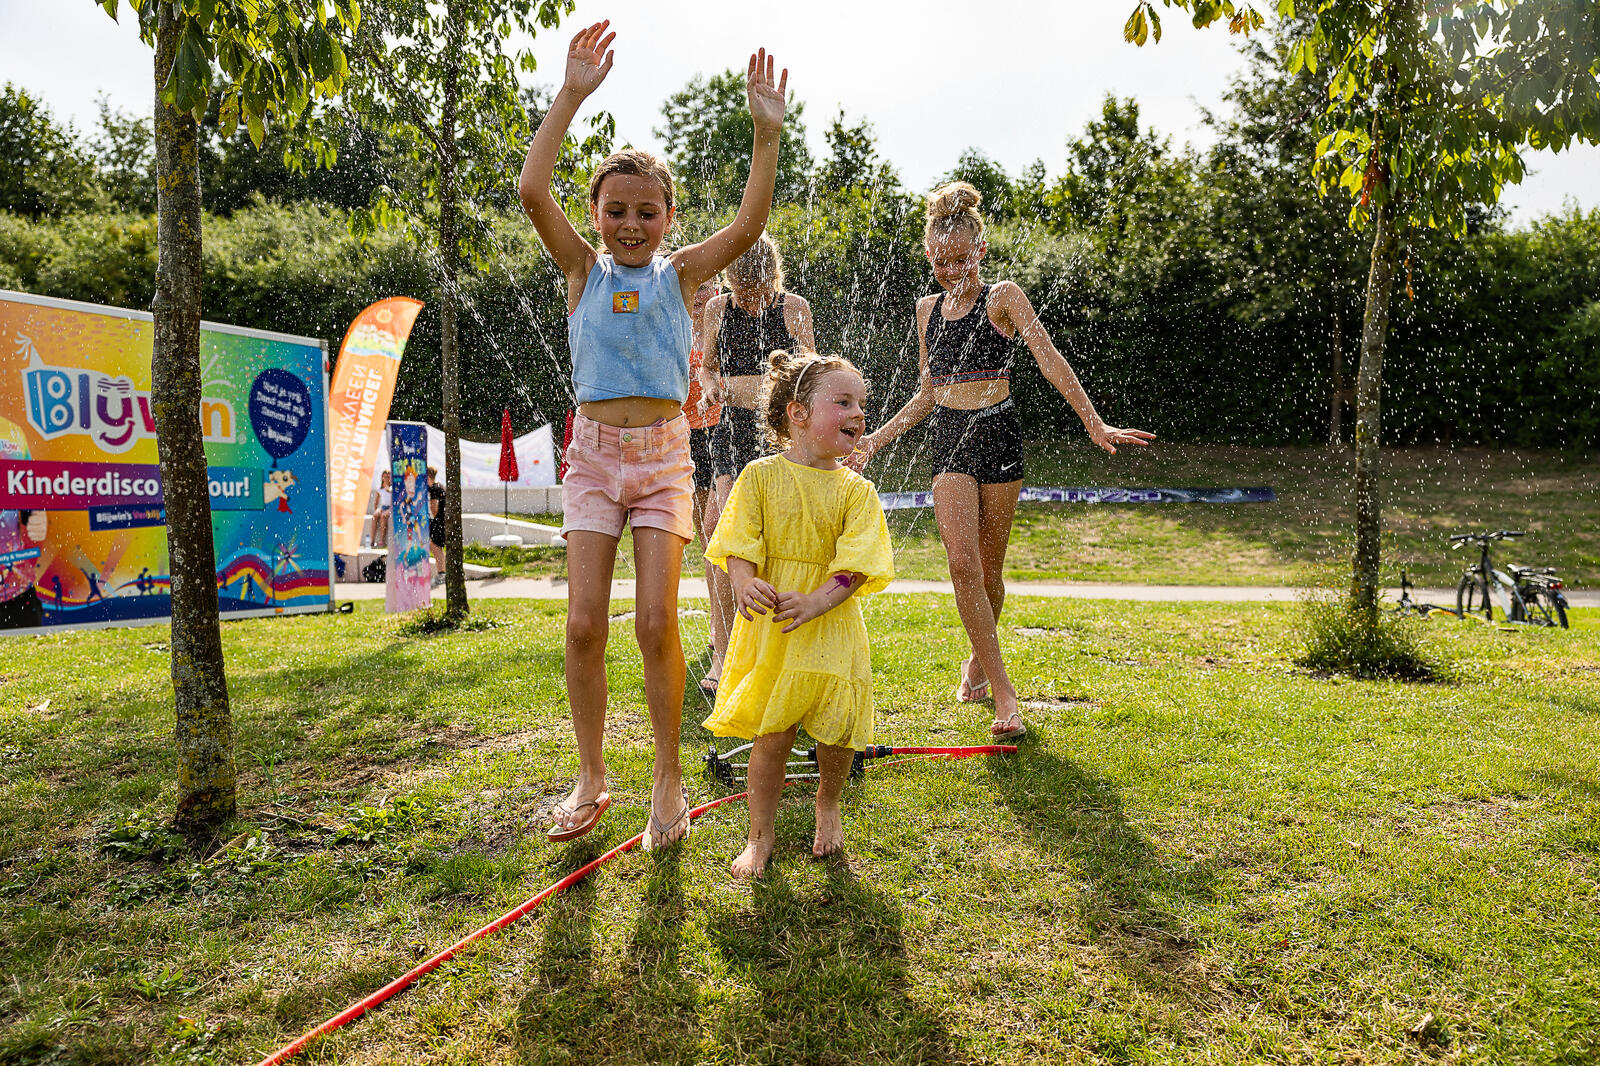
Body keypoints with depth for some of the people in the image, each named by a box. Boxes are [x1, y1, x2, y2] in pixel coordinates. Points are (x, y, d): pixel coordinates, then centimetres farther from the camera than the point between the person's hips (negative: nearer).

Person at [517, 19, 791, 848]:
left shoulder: (679, 274, 6)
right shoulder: (582, 270, 6)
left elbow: (748, 226, -8)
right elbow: (532, 191, -8)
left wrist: (767, 134, -17)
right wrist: (571, 95, -12)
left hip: (663, 453, -1)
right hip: (594, 451, 1)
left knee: (656, 621, -7)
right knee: (585, 623, -3)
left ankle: (668, 780, 10)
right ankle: (590, 782, 14)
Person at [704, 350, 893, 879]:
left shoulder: (855, 490, -2)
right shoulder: (760, 475, -2)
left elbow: (856, 563, -11)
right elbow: (740, 544, -6)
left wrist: (817, 601, -27)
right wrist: (745, 583, -27)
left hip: (831, 629, 1)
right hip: (768, 629, -1)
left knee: (837, 732, 5)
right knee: (771, 733, 2)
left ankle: (828, 805, 39)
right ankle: (761, 835, 22)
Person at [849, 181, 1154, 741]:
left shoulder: (1002, 297, -1)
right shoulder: (929, 308, 13)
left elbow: (1049, 359, -12)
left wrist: (1093, 421, -23)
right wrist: (874, 440, 15)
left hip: (997, 432, -3)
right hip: (948, 437, 3)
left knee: (988, 566, 6)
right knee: (962, 563, -11)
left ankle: (978, 659, 33)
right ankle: (1004, 693, -6)